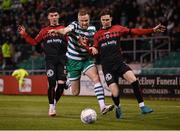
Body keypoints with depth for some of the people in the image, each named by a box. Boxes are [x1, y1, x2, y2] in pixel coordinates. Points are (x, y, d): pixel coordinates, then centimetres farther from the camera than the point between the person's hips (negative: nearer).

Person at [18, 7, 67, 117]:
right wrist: (24, 34, 9)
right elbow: (34, 42, 15)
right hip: (50, 60, 0)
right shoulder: (44, 31, 13)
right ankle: (51, 107, 3)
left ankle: (55, 103, 15)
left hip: (62, 60, 0)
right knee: (52, 83, -11)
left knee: (61, 83, -9)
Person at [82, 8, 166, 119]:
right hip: (107, 67, 0)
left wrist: (153, 30, -5)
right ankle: (118, 107, 24)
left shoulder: (118, 29, 9)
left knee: (133, 79, -27)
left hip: (119, 62, 0)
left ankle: (142, 106, -20)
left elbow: (135, 31, 2)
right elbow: (95, 51, 13)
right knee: (115, 93, -12)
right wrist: (87, 46, -8)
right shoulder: (97, 34, 11)